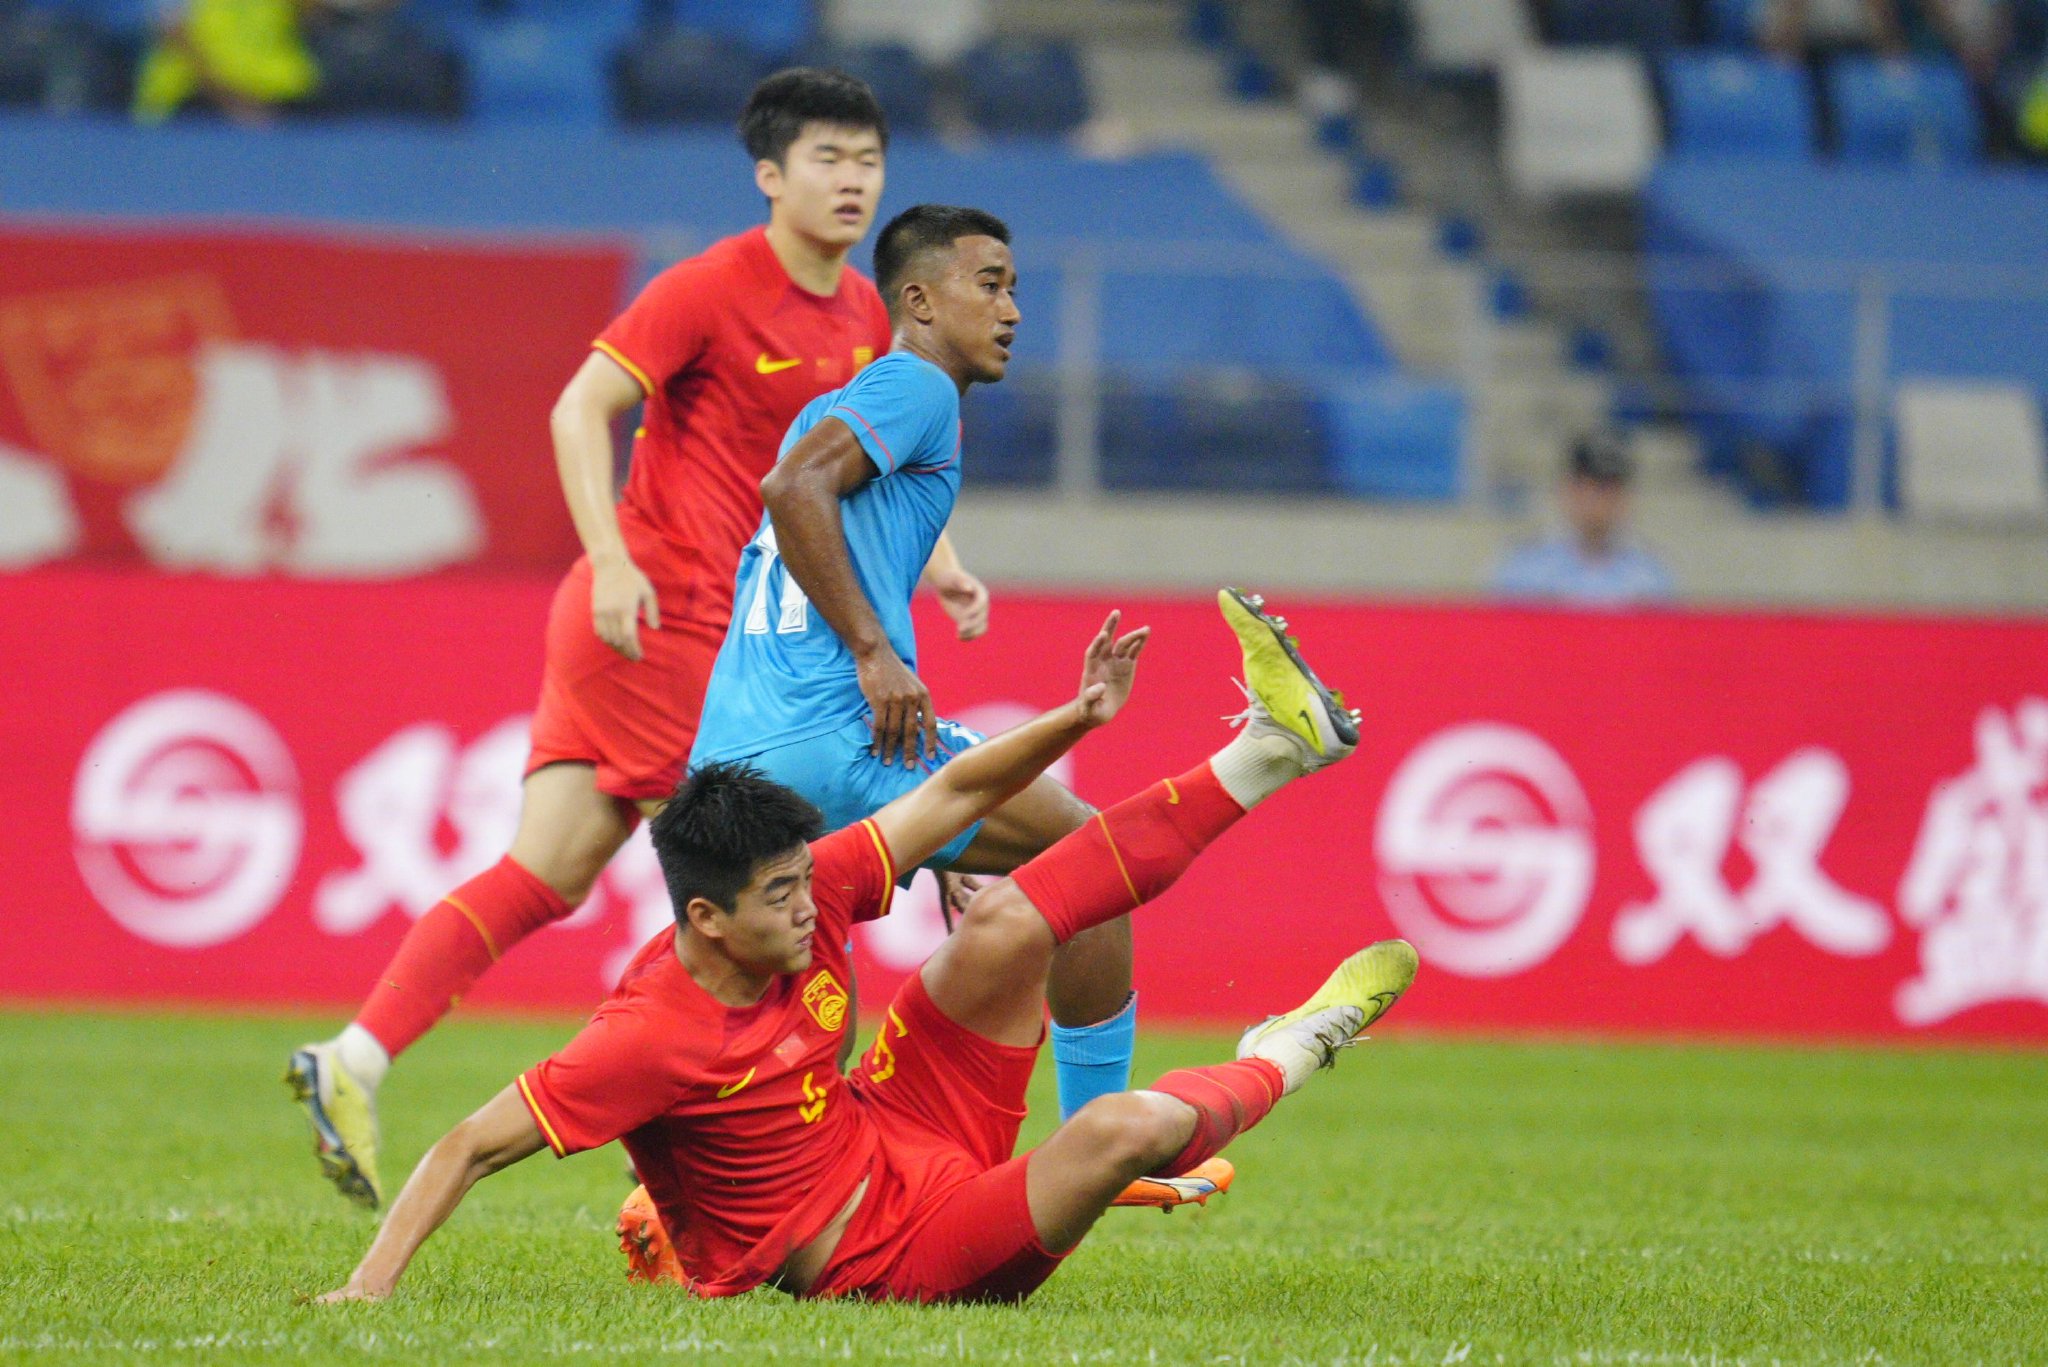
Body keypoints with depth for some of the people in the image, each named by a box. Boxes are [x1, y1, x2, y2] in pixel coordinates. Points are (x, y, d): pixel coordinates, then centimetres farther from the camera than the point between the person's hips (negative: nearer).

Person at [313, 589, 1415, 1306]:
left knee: (1005, 924, -7)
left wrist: (1075, 721, -8)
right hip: (883, 1256, -8)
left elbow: (951, 797, 3)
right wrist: (369, 1287, -37)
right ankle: (1285, 1057, 6)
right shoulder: (654, 1034, -28)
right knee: (1128, 1127, -27)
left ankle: (1268, 748, 2)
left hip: (900, 1142, 8)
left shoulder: (810, 901, -7)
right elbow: (471, 1147, -28)